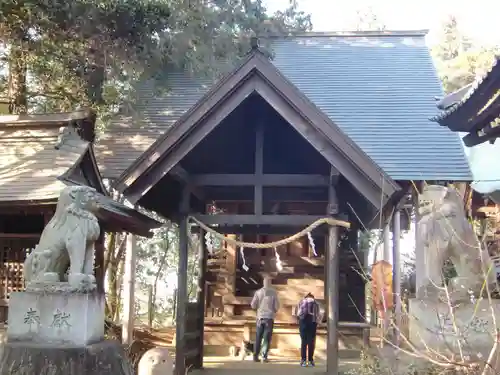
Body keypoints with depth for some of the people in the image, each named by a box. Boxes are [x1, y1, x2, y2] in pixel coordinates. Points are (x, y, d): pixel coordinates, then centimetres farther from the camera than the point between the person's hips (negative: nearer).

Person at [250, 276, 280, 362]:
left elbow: (253, 305, -2)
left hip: (260, 317, 2)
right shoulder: (273, 292, -4)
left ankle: (256, 356, 6)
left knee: (258, 337, 10)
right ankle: (264, 356, -5)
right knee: (267, 338, 2)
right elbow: (277, 306, -5)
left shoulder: (258, 292, 0)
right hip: (269, 317, -2)